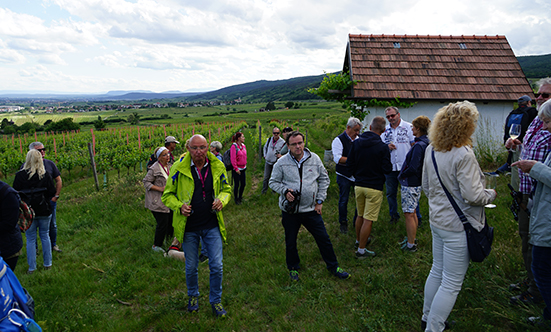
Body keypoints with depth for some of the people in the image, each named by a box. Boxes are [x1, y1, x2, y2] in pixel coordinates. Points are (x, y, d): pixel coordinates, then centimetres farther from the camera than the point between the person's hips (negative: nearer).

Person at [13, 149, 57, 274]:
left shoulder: (20, 175, -10)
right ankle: (48, 264, 23)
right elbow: (52, 192, -4)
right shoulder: (45, 175, -8)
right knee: (45, 236, 15)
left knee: (30, 239, 10)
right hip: (44, 210, 1)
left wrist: (22, 204, 13)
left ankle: (31, 267, 18)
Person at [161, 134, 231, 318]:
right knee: (191, 267, 15)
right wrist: (179, 206, -19)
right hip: (189, 228, -1)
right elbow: (167, 195, 0)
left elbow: (226, 189, 11)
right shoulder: (178, 168, -10)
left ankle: (216, 300, 27)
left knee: (217, 266, 3)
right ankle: (193, 296, 43)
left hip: (212, 226, 1)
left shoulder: (217, 167, -4)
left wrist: (221, 200, -11)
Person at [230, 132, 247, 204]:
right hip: (237, 169, -7)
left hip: (243, 168, 7)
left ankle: (240, 197, 32)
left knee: (243, 184, 12)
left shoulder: (243, 146, 6)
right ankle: (236, 199, 20)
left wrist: (245, 165, 12)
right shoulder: (234, 146, -15)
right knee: (237, 185, 3)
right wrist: (236, 168, -16)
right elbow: (233, 158, -17)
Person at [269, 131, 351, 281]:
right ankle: (293, 268, 37)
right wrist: (285, 191, -14)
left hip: (311, 209, 1)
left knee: (323, 238, 8)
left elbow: (324, 179, 8)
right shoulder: (281, 162, -6)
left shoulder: (314, 159, -1)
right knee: (291, 242, 13)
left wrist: (320, 201, 3)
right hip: (290, 210, -1)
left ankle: (333, 266, 28)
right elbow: (273, 182, 4)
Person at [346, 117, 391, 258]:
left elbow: (349, 163, 3)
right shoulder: (382, 147, -15)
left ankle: (358, 240, 40)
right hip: (374, 187, -5)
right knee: (368, 219, 2)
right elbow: (387, 169, -13)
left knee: (360, 215, 23)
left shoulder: (356, 143, -1)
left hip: (359, 186, 5)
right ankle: (361, 250, 8)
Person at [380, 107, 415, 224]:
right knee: (390, 193, 12)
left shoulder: (408, 127, -2)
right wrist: (387, 147, -9)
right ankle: (394, 215, 29)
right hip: (390, 167, 4)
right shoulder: (385, 130, 11)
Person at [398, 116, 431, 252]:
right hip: (417, 182, 10)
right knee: (412, 213, 19)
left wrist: (402, 175, -11)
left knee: (409, 214, -1)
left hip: (410, 184, -10)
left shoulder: (419, 146, -23)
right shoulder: (426, 143, 7)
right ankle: (411, 238, 32)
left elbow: (413, 168, -26)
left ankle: (411, 245, 8)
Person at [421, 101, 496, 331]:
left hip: (437, 221, 9)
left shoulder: (431, 151, 2)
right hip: (458, 227, -8)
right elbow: (472, 196, -21)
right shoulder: (463, 155, -23)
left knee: (437, 271, 23)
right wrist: (491, 194, -2)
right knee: (451, 284, 5)